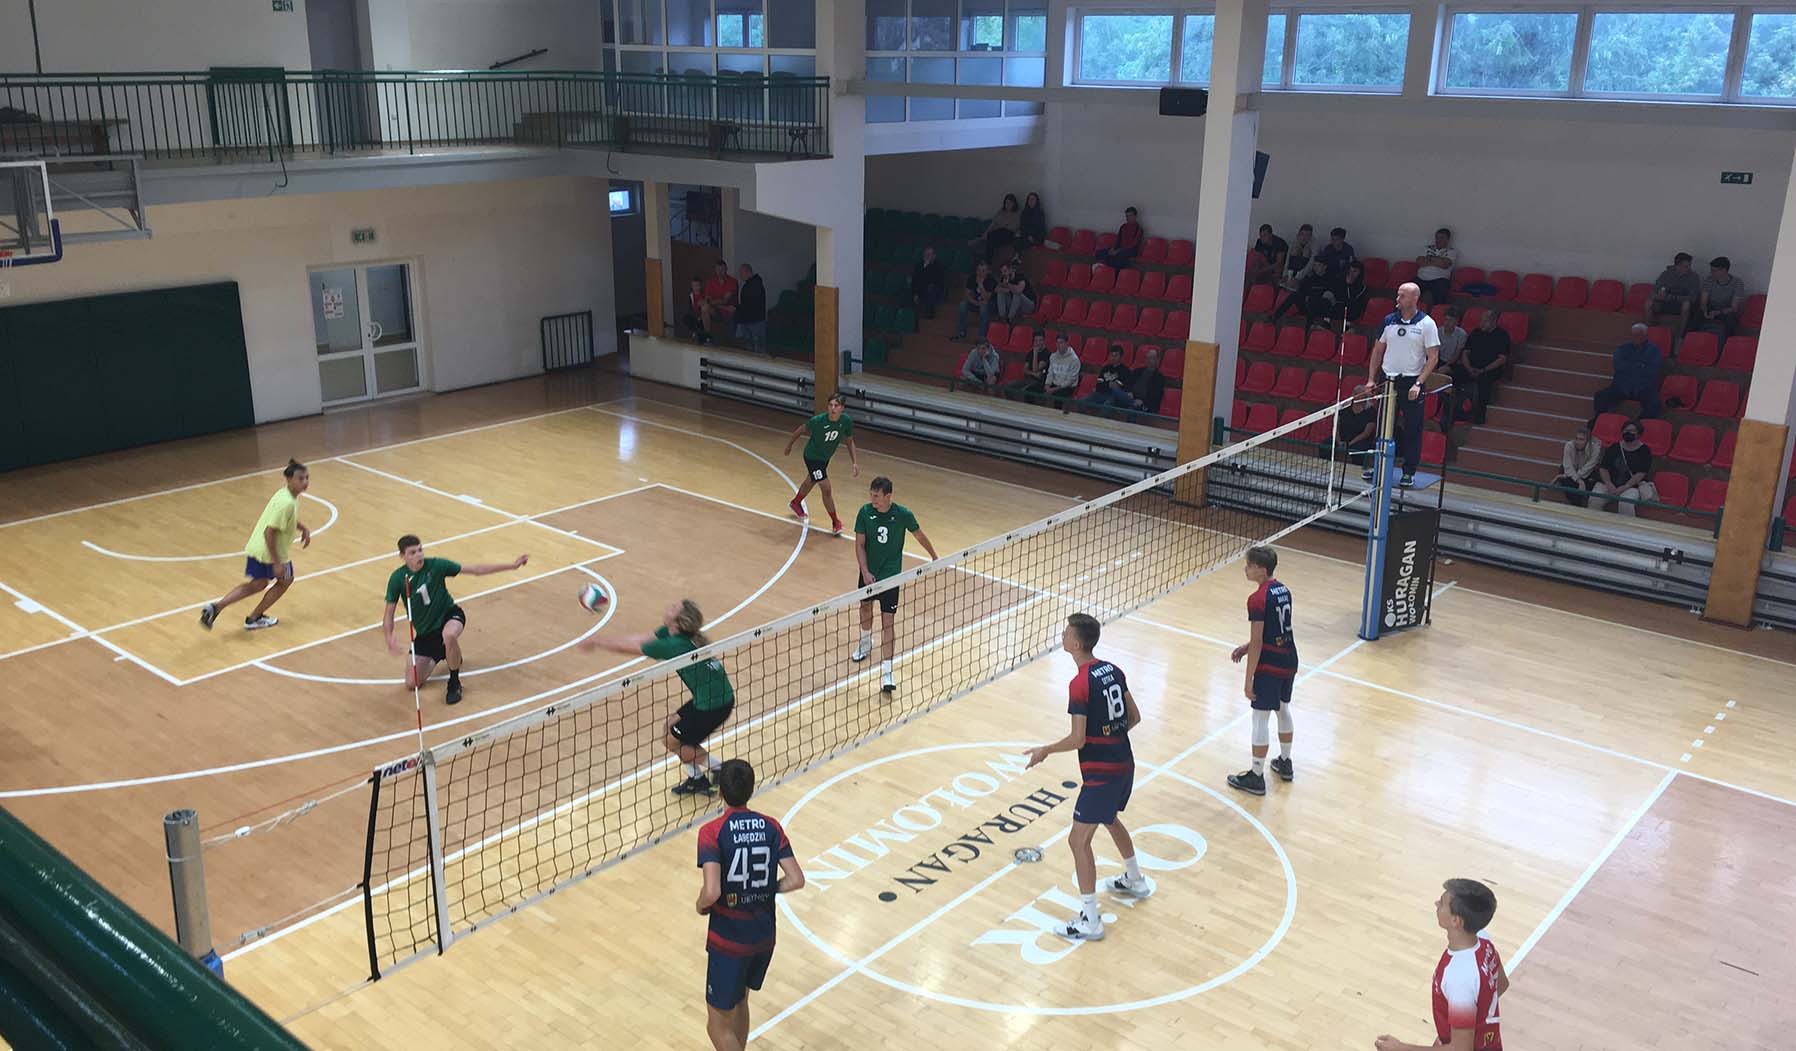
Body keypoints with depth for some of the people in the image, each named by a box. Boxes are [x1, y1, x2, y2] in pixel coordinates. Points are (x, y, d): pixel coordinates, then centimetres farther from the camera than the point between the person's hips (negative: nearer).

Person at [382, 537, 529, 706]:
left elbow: (476, 570, -12)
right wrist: (389, 637, -28)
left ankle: (454, 683, -17)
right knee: (411, 684, -2)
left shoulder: (436, 565, -17)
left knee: (449, 635, -42)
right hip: (424, 632, 3)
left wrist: (512, 565, -16)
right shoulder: (397, 578, -13)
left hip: (449, 615, -3)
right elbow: (389, 613, -8)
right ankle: (438, 656, 29)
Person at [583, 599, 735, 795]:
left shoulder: (671, 646, -22)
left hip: (713, 705, -8)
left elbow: (626, 647, -10)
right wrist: (599, 639, 9)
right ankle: (697, 779, 28)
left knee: (671, 741, 11)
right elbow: (637, 639, 10)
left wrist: (597, 641, 5)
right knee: (671, 727, 21)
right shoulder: (671, 632, 2)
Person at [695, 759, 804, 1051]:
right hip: (764, 936, 6)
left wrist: (701, 906, -4)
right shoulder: (771, 827, -3)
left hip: (728, 941, -6)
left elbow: (711, 892, -26)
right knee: (740, 1001, 29)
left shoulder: (712, 832, -18)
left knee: (718, 1025, 8)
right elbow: (796, 880, -7)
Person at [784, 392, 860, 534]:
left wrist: (854, 462, -11)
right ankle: (836, 522, 8)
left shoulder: (847, 421, -20)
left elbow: (849, 441, -4)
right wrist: (789, 445, 0)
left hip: (826, 457, 6)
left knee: (810, 482, 28)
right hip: (812, 457, -6)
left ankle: (795, 503, 55)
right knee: (826, 488, -8)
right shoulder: (818, 420, -31)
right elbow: (801, 430, -13)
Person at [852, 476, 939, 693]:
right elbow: (859, 544, -7)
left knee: (888, 621, -7)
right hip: (868, 572, 3)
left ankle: (886, 670, -7)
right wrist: (865, 572, -17)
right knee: (865, 607, 24)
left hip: (891, 575, -3)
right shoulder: (865, 512, -13)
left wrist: (934, 558, 13)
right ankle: (866, 643, 54)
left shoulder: (903, 514, -16)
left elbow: (920, 535, 1)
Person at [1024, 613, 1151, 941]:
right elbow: (1135, 717, 10)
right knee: (1111, 819, 32)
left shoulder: (1080, 684, -21)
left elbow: (1078, 739, -21)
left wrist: (1044, 751, -6)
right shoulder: (1113, 670, 3)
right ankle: (1135, 881, 50)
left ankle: (1090, 921, 4)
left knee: (1079, 840, 0)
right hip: (1124, 763, 9)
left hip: (1100, 773, -9)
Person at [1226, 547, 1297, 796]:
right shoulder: (1283, 590, 5)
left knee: (1261, 719, 1)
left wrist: (1249, 680, -14)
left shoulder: (1258, 599, -21)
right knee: (1283, 710, 24)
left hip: (1269, 666, -9)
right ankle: (1285, 763, 40)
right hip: (1289, 660, 9)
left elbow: (1257, 643, -20)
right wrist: (1246, 647, 13)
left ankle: (1256, 777, 10)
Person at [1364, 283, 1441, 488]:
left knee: (1412, 429, 1)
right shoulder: (1389, 320, 6)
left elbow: (1433, 357, -7)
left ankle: (1409, 472, 9)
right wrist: (1371, 379, 7)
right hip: (1388, 379, 4)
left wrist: (1418, 383, -15)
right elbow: (1378, 350, 14)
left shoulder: (1426, 323, -6)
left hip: (1412, 383, -3)